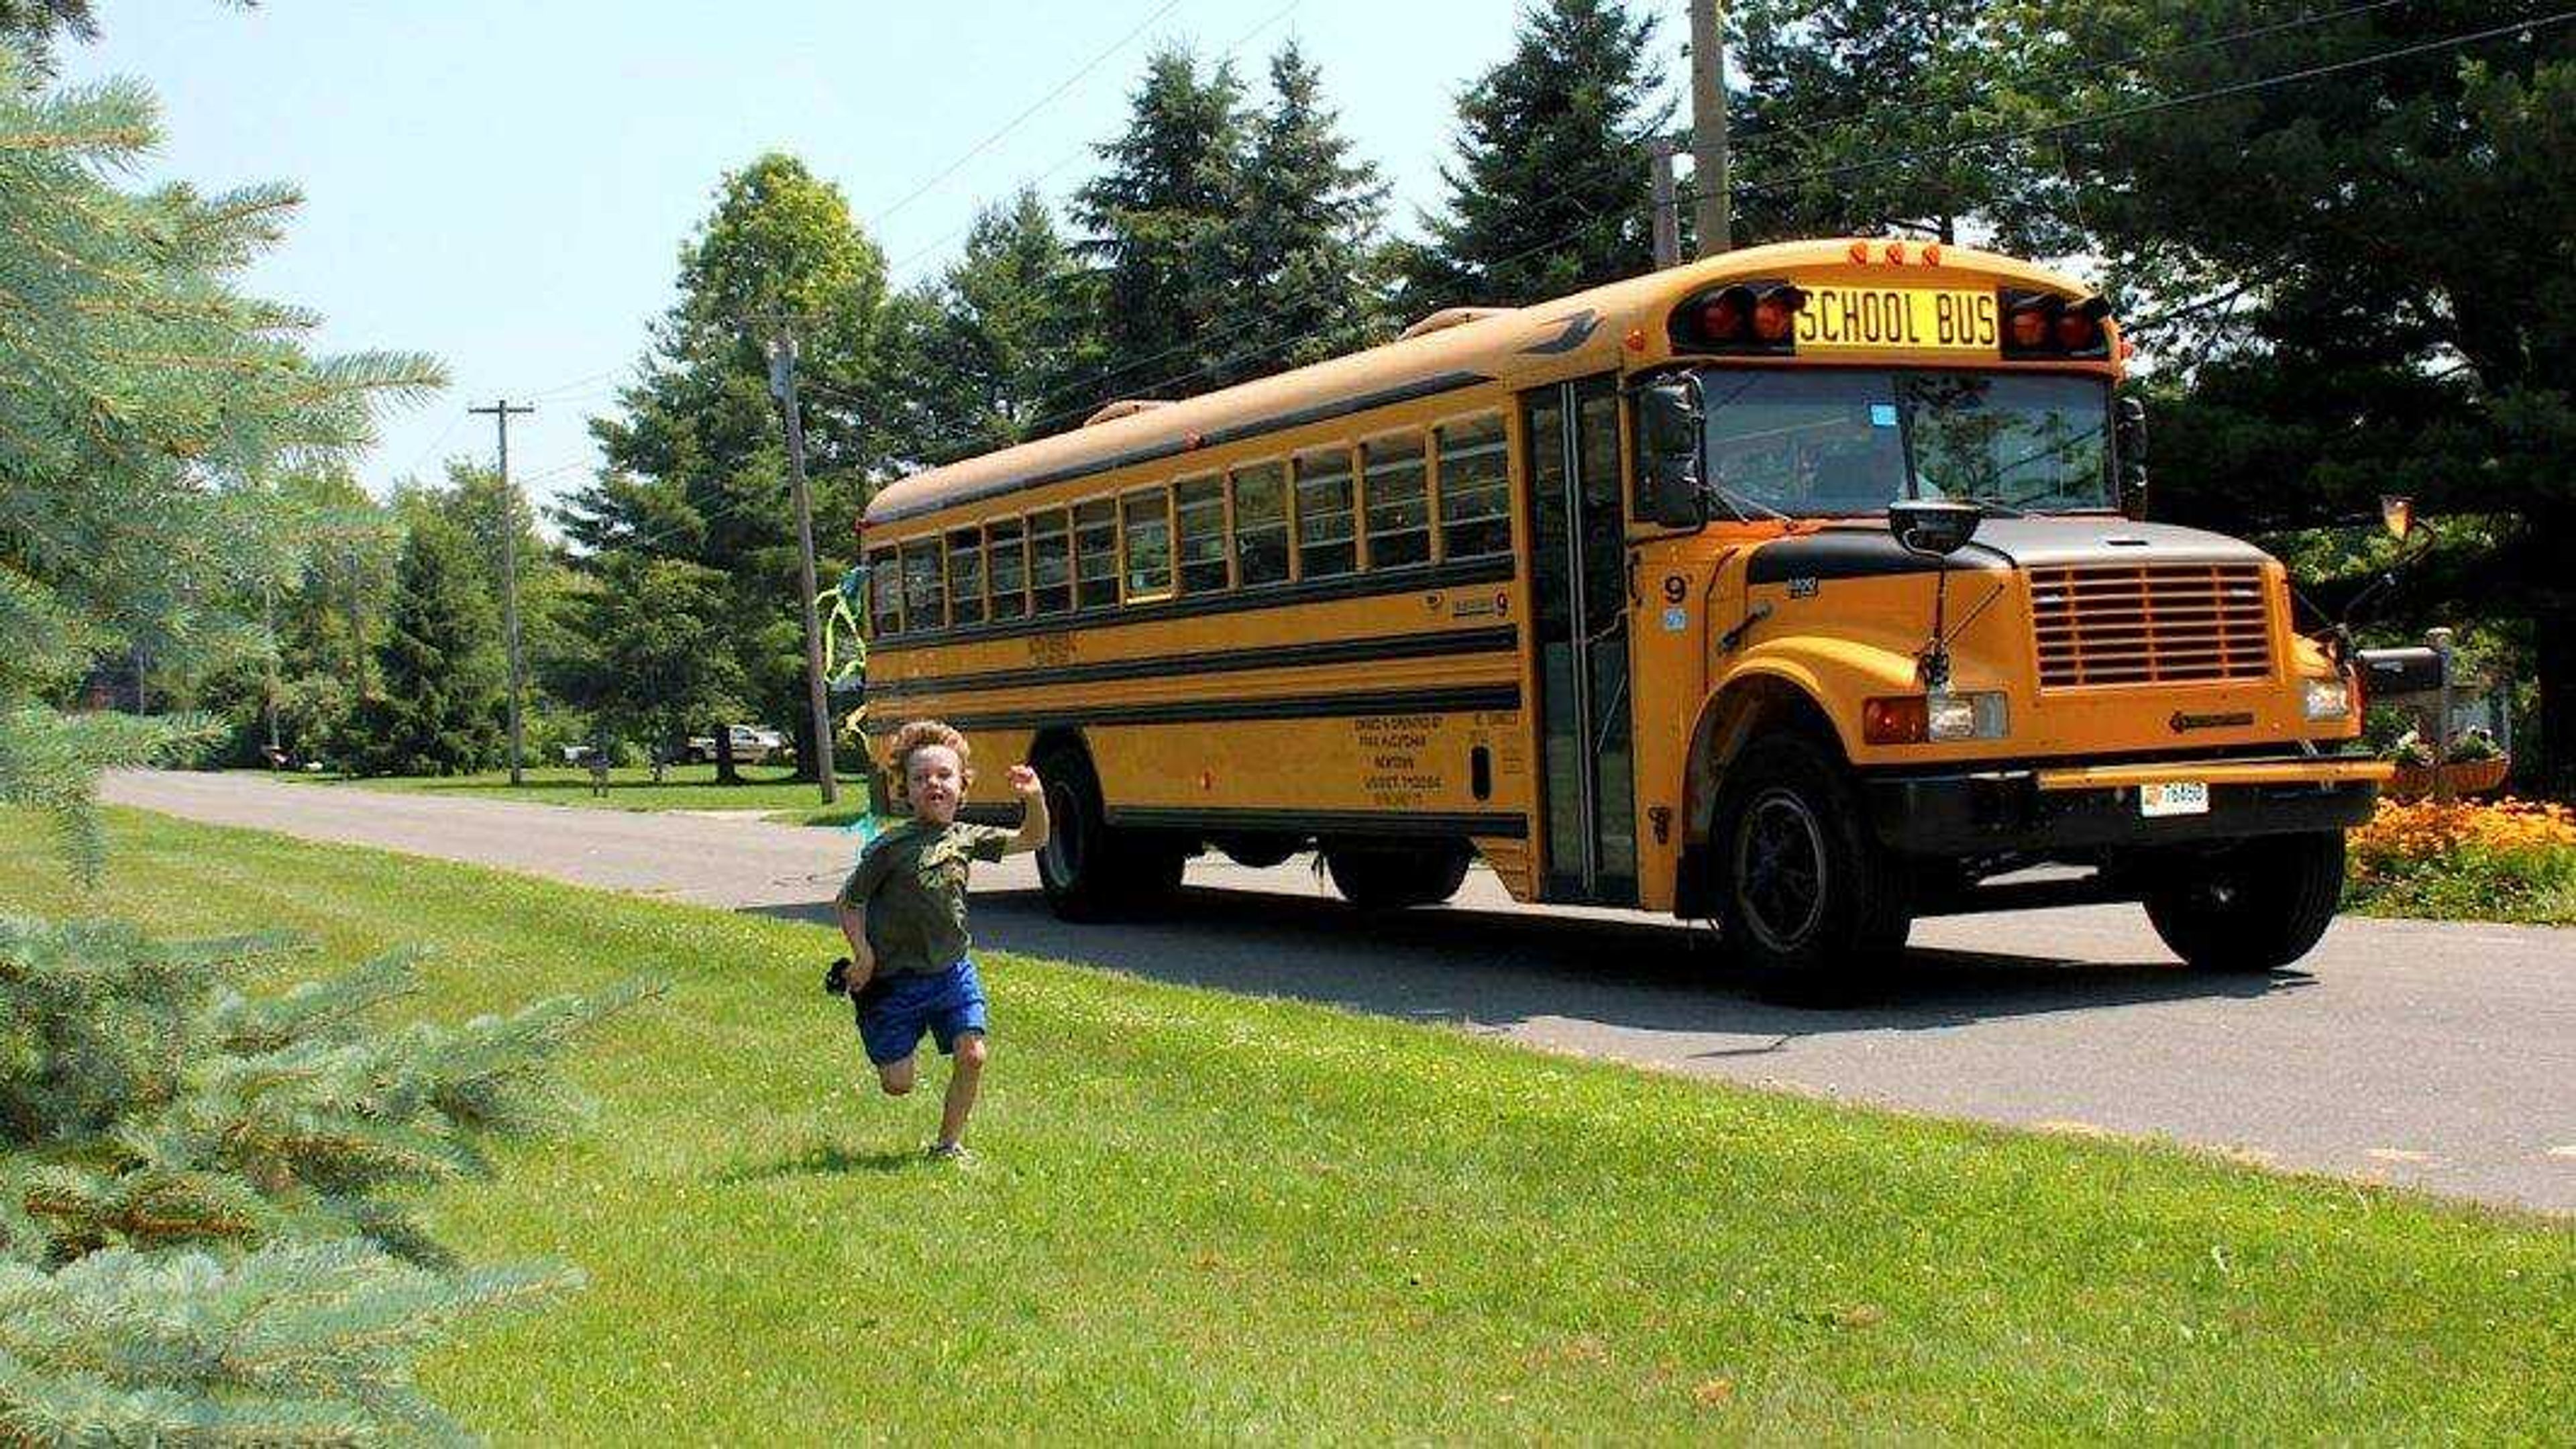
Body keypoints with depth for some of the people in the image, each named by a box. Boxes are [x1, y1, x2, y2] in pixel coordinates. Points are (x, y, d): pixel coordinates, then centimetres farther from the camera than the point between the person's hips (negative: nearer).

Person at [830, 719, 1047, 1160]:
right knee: (897, 1083, 0)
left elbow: (1032, 840, 7)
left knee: (971, 1055, -11)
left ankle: (949, 1143, 10)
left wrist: (1035, 800, -11)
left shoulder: (967, 838, -1)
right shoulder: (890, 848, -14)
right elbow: (847, 902, -6)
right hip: (895, 979, -4)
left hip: (952, 971, 4)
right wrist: (863, 954, -18)